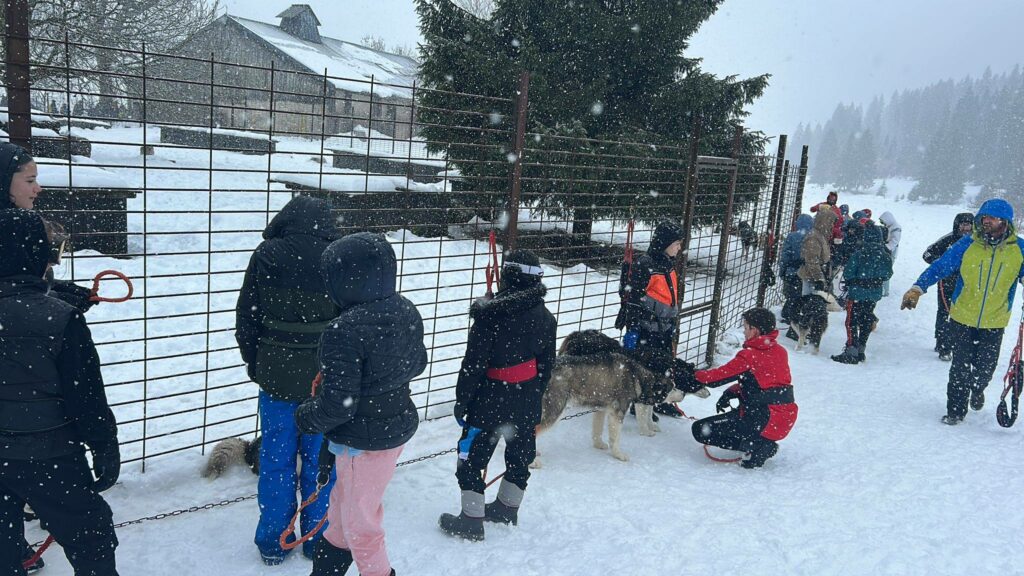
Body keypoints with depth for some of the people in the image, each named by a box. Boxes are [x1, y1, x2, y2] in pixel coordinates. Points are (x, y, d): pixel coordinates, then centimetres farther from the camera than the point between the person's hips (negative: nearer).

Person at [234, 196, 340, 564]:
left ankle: (273, 543, 24)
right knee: (319, 460, 12)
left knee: (276, 460, 13)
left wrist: (255, 365, 14)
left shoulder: (266, 256, -6)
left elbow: (246, 319, 0)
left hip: (276, 377, 1)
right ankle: (317, 540, 25)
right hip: (325, 379, 0)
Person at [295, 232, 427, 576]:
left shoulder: (344, 331, -29)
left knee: (360, 521, 15)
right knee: (345, 501, 30)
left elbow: (338, 404, -25)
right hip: (400, 425, 9)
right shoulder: (407, 311, -6)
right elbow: (417, 364, 9)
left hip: (364, 440, -9)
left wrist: (306, 418, -6)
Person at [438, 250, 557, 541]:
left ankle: (472, 520, 12)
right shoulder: (545, 318, 1)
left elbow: (474, 363, -16)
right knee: (521, 452, 20)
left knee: (472, 455, 6)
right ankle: (507, 508, 37)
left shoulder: (490, 314, -17)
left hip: (492, 397, -6)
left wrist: (462, 400, -6)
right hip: (528, 400, 6)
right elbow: (546, 365, 7)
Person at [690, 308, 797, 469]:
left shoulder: (749, 356, -15)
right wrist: (731, 392, 7)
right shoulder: (780, 351, 8)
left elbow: (717, 377, -10)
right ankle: (763, 444, 13)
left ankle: (756, 446, -6)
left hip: (765, 421, -9)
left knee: (700, 429, -1)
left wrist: (693, 374, 8)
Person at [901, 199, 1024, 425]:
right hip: (962, 317, -1)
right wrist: (917, 288, -20)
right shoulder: (967, 244, -8)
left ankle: (976, 390, 43)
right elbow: (940, 266, -9)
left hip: (994, 322, 1)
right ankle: (956, 410, 16)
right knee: (960, 366, 2)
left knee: (985, 368, 9)